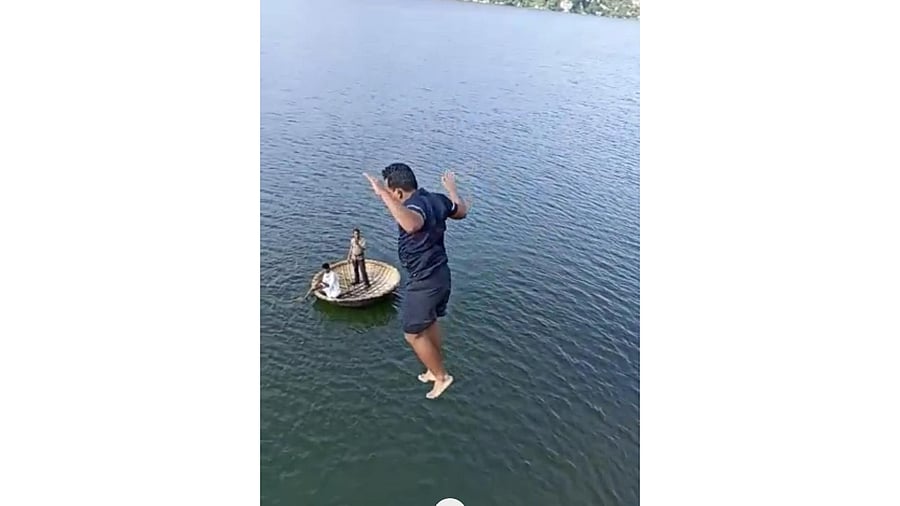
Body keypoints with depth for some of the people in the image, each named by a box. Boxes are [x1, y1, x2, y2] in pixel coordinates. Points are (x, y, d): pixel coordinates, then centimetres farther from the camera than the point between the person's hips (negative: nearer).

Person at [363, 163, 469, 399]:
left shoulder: (415, 207, -28)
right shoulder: (437, 199, 0)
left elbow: (411, 225, -54)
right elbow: (462, 211, 20)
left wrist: (384, 195, -48)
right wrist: (451, 188, 36)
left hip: (424, 282, -9)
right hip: (441, 275, 10)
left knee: (413, 334, 10)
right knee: (429, 323, 28)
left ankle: (441, 376, 25)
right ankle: (436, 369, 46)